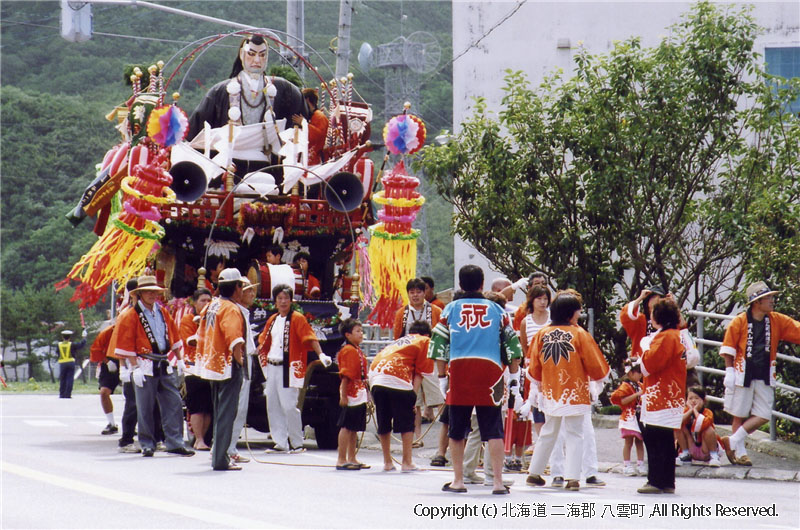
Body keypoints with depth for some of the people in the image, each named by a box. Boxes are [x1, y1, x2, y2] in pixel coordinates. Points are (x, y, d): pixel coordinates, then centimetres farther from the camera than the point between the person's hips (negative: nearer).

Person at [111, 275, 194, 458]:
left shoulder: (162, 312, 13)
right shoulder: (130, 316, -4)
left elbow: (174, 337, 19)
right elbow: (126, 345, -7)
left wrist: (179, 360, 13)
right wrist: (135, 367, -12)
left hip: (165, 366, 5)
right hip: (145, 367, -5)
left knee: (174, 404, -1)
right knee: (145, 408, 0)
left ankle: (175, 443, 3)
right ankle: (147, 445, 8)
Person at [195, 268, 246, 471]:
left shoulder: (211, 306, 12)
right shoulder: (231, 310, -14)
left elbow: (201, 336, 18)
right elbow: (234, 340, -27)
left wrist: (204, 359, 23)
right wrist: (240, 360, -20)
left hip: (212, 366, 9)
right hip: (228, 366, -9)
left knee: (220, 413, 18)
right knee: (226, 414, -6)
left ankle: (218, 455, 24)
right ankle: (220, 460, -7)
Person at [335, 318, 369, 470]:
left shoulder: (358, 351, 16)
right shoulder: (348, 351, -14)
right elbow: (345, 375, -19)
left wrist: (365, 393, 23)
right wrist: (343, 395, -23)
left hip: (360, 395, 10)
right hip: (351, 395, -10)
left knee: (354, 428, 14)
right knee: (346, 427, -6)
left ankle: (351, 459, 20)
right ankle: (341, 460, -4)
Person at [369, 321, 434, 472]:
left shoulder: (401, 341, 34)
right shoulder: (425, 341, 17)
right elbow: (419, 374, 6)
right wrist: (413, 396, 2)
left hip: (374, 375, 6)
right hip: (397, 380, -6)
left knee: (383, 424, 15)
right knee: (407, 423, 3)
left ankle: (387, 462, 22)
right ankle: (407, 462, 2)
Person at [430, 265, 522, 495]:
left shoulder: (451, 309, 8)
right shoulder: (496, 310, 9)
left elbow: (439, 345, 5)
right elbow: (512, 346, 10)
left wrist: (442, 376, 12)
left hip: (459, 372, 0)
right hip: (490, 373, 0)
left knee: (457, 430, 11)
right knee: (493, 430, 2)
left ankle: (458, 480, 15)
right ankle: (498, 481, -4)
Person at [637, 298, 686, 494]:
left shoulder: (665, 337, -15)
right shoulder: (677, 335, 17)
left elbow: (651, 363, -23)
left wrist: (645, 350, -3)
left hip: (661, 396, -10)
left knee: (655, 440, -9)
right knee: (666, 440, 12)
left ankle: (656, 481, -11)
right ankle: (667, 482, 15)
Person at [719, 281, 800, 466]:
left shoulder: (777, 321, 5)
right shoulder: (740, 322, -7)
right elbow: (728, 348, -3)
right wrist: (729, 372, -9)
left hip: (765, 377, 4)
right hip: (743, 375, -4)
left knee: (763, 416, -3)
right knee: (739, 416, 3)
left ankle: (733, 441, 8)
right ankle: (739, 452, 15)